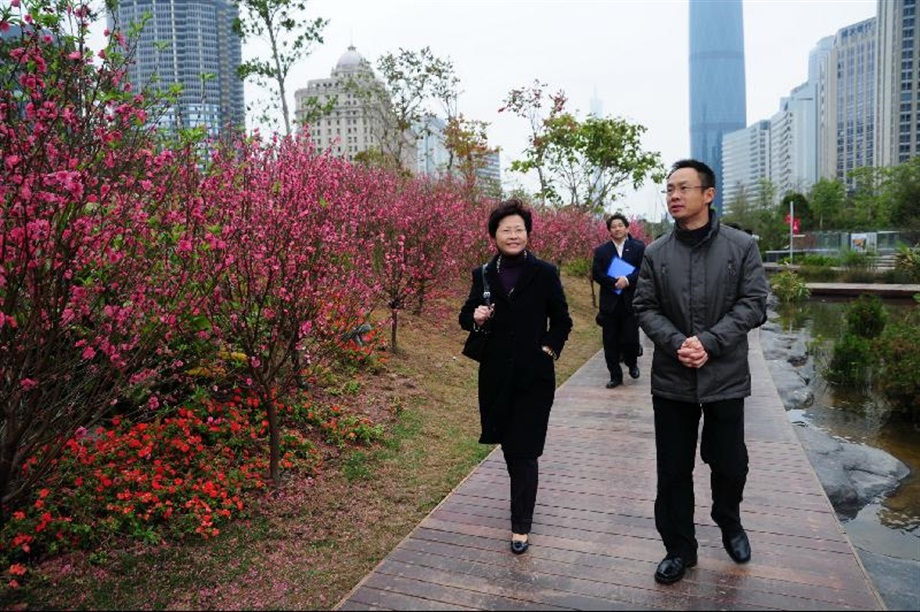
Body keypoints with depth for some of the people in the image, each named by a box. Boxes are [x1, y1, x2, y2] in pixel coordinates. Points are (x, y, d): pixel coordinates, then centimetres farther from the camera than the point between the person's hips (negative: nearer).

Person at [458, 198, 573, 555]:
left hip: (534, 375, -3)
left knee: (524, 450, -1)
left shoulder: (545, 274, -3)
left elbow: (561, 321, 5)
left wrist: (549, 349, -7)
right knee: (508, 445, 15)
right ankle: (524, 498, 42)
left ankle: (521, 525, 12)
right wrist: (476, 317, -11)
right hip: (496, 374, 3)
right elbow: (466, 317, 10)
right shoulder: (483, 275, 3)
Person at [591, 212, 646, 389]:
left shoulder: (639, 247, 3)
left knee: (631, 338, -3)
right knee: (610, 342, 5)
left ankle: (632, 362, 29)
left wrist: (627, 280, -20)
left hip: (631, 302, -2)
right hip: (610, 303, 2)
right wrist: (615, 282, -16)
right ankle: (615, 376, 18)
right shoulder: (601, 251, 7)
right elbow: (596, 273, -3)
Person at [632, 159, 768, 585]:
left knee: (730, 462, 15)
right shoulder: (656, 253, 1)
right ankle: (680, 548, 28)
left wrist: (709, 342, -19)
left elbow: (753, 304, -7)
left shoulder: (742, 246, -3)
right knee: (673, 470, 9)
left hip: (726, 376, -1)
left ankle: (729, 524, 45)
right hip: (671, 379, 1)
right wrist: (677, 343, -17)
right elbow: (645, 308, 0)